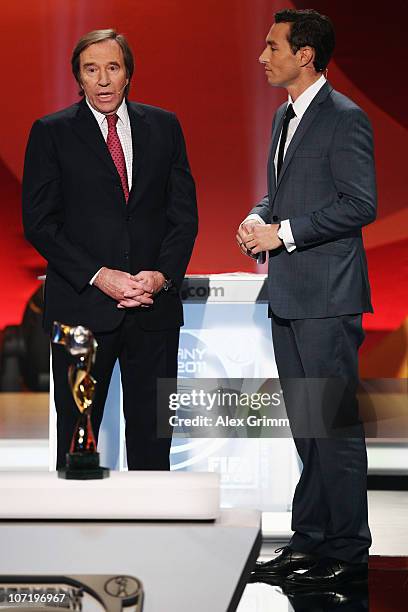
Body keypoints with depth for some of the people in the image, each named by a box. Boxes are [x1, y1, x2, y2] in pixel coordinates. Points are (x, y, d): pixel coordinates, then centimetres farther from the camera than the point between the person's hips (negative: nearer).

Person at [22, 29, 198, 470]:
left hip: (154, 304, 3)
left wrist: (163, 275, -8)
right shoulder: (51, 133, 2)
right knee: (77, 436, 3)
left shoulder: (163, 127, 10)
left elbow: (184, 213, 9)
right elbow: (39, 222, -3)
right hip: (82, 308, -2)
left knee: (152, 431, 8)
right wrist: (98, 276, -13)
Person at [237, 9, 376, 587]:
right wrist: (258, 219, 4)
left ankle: (347, 551, 3)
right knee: (305, 424, 14)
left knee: (334, 422, -5)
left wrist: (284, 233, -16)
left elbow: (360, 204, -17)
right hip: (288, 295, 9)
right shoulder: (285, 117, 17)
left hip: (327, 297, -9)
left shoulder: (345, 118, -11)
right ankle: (310, 538, 24)